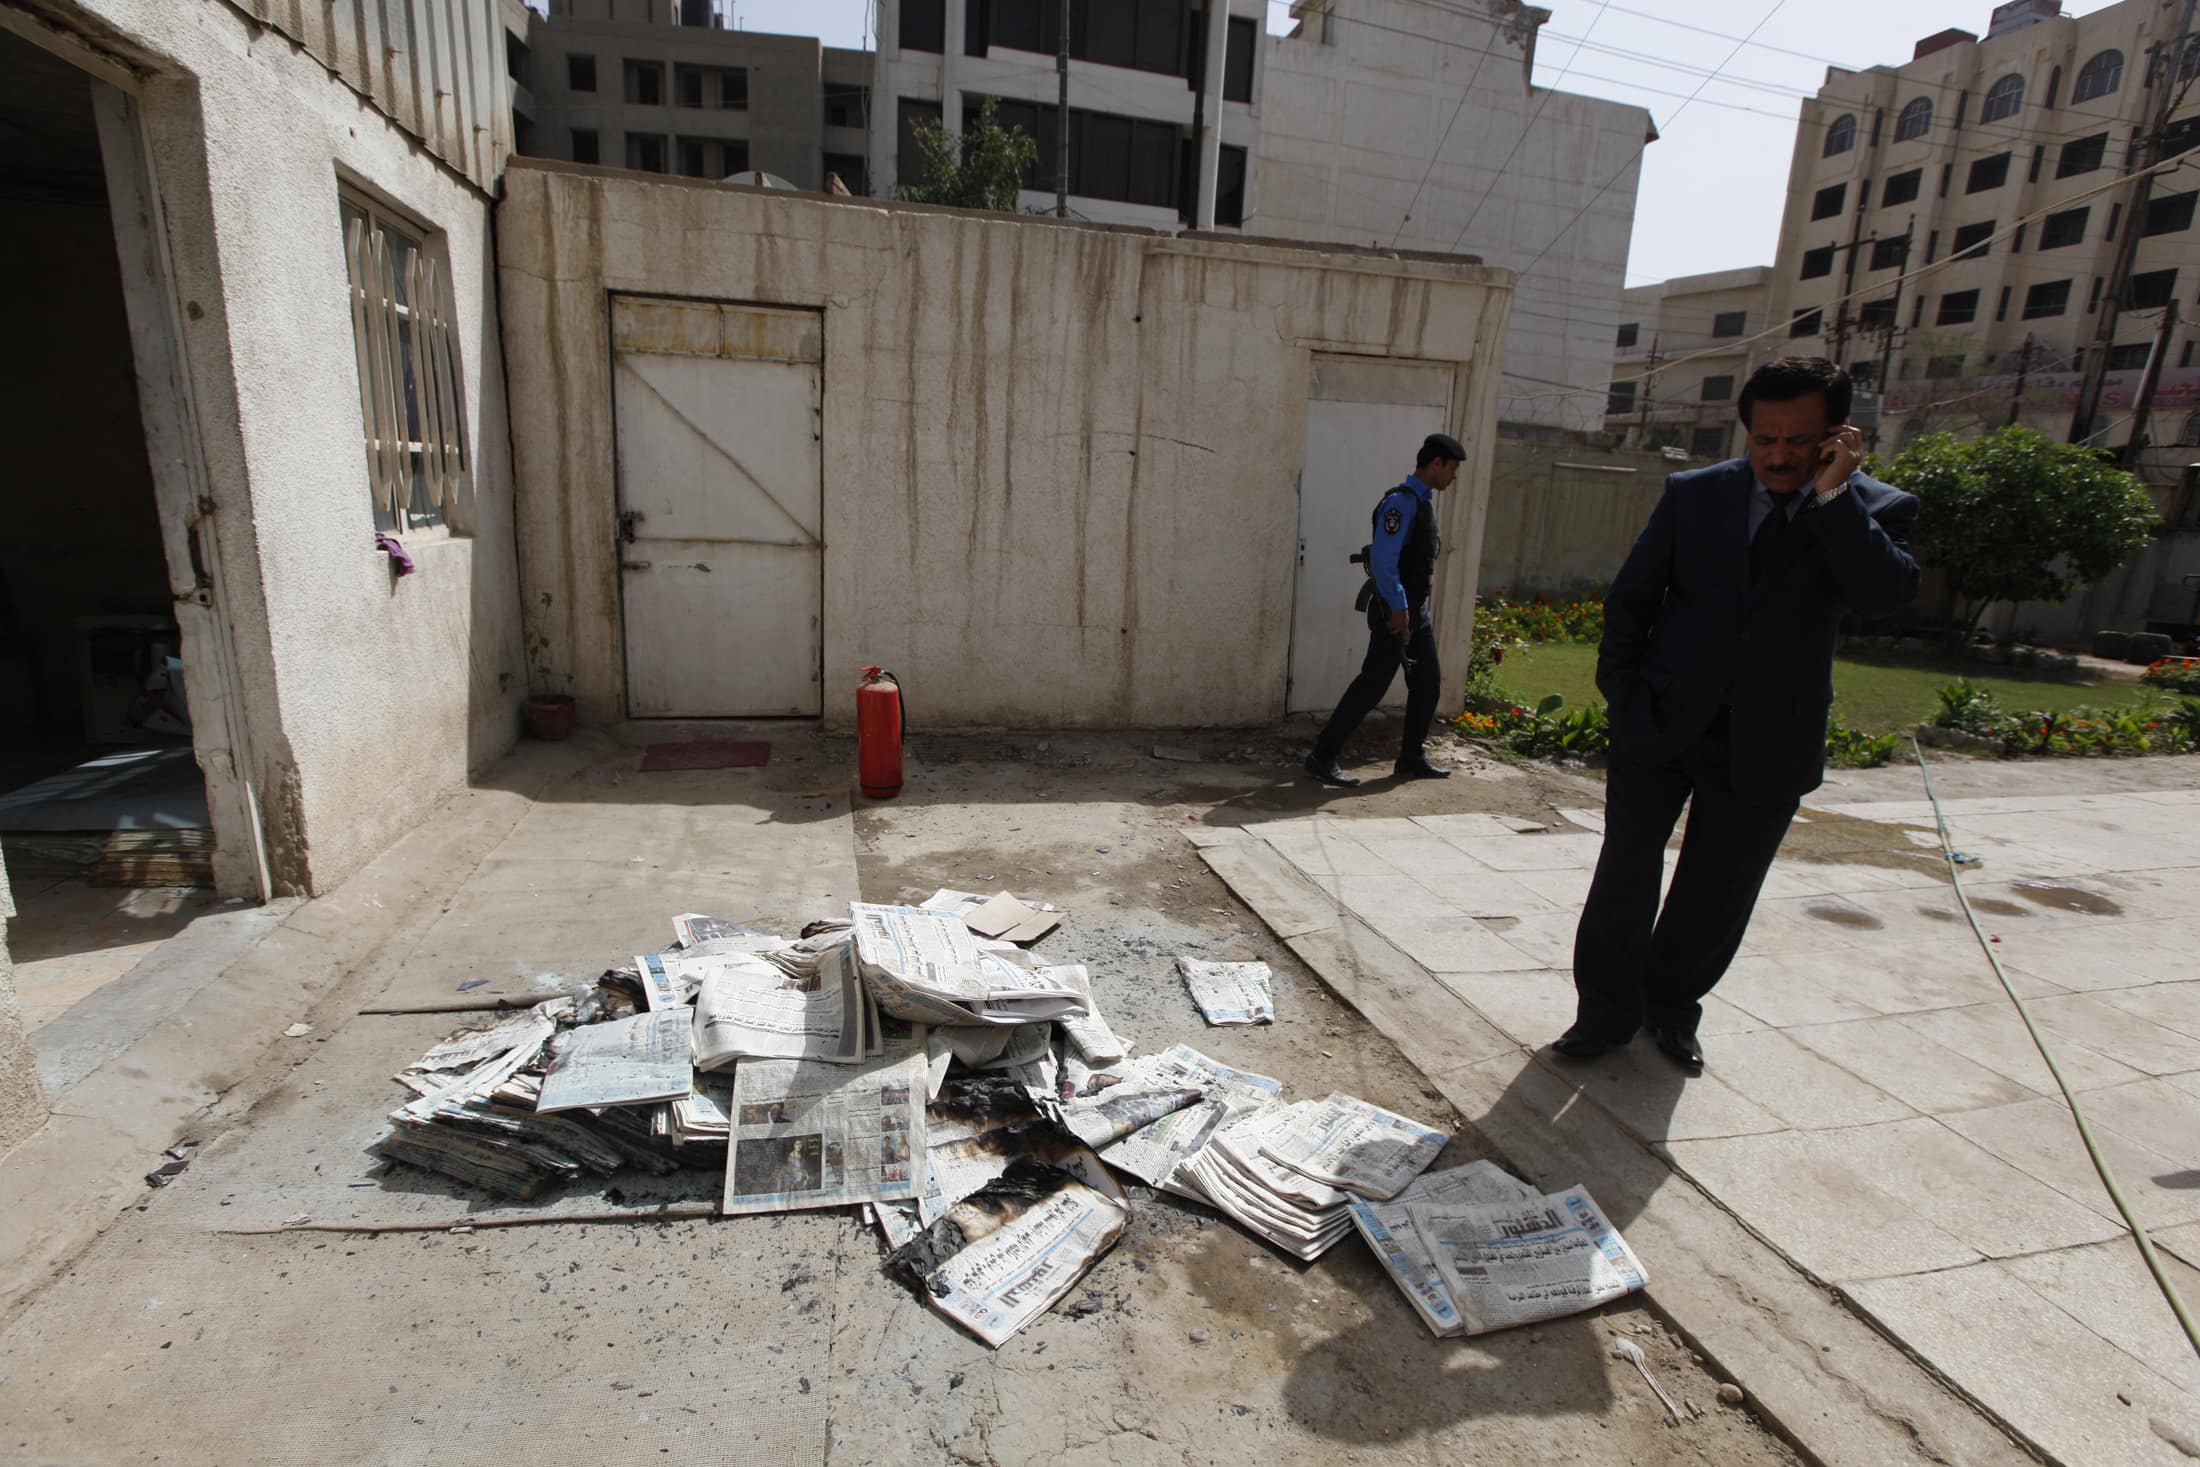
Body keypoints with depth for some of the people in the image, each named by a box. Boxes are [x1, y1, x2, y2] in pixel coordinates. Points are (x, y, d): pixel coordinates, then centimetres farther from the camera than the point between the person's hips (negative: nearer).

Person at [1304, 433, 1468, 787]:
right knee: (1372, 685, -9)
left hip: (1417, 609, 10)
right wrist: (1398, 607, -25)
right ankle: (1323, 757, -3)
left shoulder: (1423, 501, 15)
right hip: (1396, 611, -10)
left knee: (1428, 684, 13)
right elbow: (1382, 560, -24)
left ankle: (1411, 758, 24)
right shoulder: (1402, 502, -16)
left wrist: (1413, 608, 17)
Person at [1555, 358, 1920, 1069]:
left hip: (1768, 743, 1)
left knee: (1717, 892, 12)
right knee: (1625, 873, 3)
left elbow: (1885, 595, -21)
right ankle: (1607, 1008, 20)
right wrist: (1623, 696, -3)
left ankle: (1672, 1004, 34)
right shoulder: (1693, 494, 0)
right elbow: (1628, 600, 4)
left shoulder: (1874, 510, -2)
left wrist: (1833, 492, -22)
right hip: (1661, 724, 0)